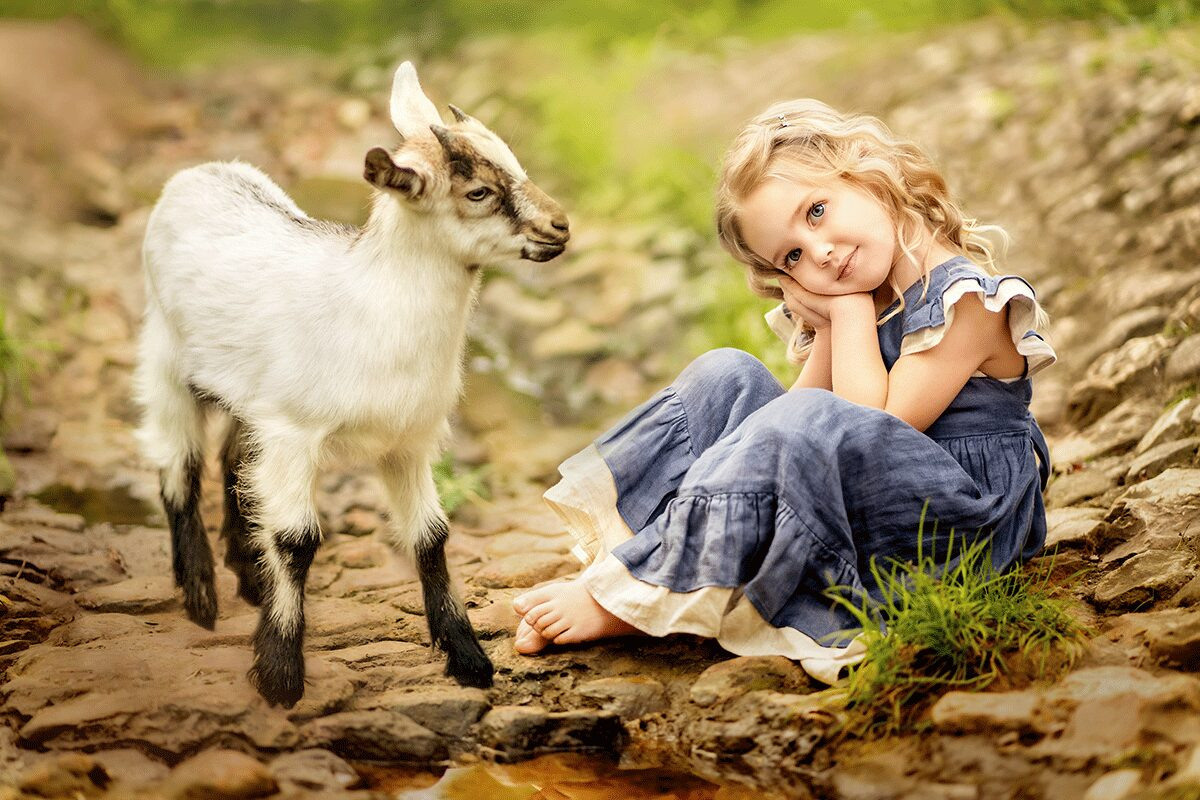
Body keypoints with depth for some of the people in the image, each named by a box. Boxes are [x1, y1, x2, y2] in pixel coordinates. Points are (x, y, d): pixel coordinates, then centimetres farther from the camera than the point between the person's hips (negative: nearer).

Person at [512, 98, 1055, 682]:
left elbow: (876, 429, -19)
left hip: (961, 518, -8)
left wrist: (849, 307, -11)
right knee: (726, 377, 4)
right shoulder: (858, 303, 9)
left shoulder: (969, 299, -14)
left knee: (812, 422, -32)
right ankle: (624, 546, -11)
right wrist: (828, 330, -9)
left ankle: (625, 599, -21)